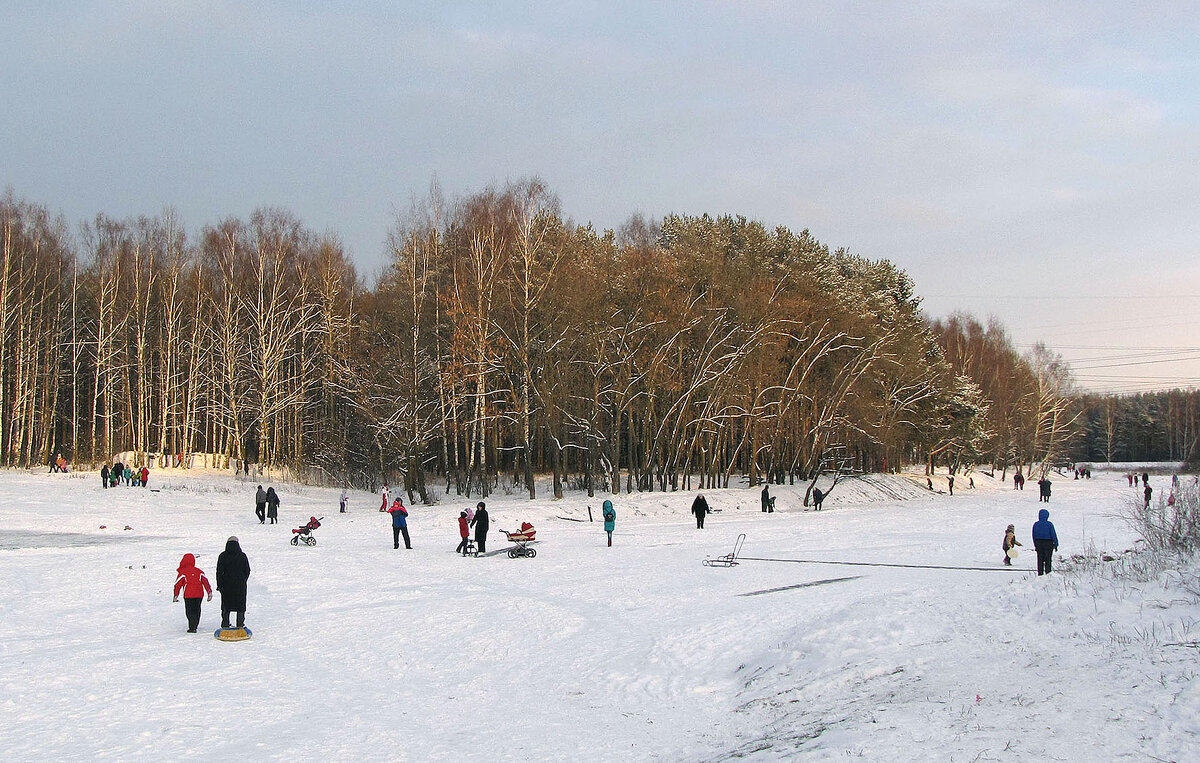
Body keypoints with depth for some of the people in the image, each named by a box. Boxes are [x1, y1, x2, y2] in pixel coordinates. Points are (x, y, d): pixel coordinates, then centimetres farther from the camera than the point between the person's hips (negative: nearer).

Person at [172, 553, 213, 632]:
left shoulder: (182, 572, 0)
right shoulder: (199, 571, 12)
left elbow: (178, 584, 1)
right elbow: (205, 582, 8)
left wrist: (176, 595, 9)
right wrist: (209, 592, 9)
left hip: (188, 595, -4)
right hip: (199, 594, 4)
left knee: (190, 611, -2)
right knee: (197, 610, 15)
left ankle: (192, 627, -14)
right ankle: (194, 626, 19)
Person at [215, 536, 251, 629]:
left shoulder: (223, 556, -4)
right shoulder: (242, 556, -2)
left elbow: (219, 571, -5)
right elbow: (247, 570, 3)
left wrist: (219, 585, 0)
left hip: (227, 584, 0)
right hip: (240, 585, 0)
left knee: (226, 607, 12)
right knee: (240, 606, 9)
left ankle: (225, 625, 12)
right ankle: (240, 625, 8)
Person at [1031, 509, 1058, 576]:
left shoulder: (1035, 524, 0)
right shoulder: (1049, 524, -12)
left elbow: (1034, 536, 6)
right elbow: (1053, 535, -9)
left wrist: (1035, 545, 14)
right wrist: (1056, 544, -1)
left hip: (1038, 543, 3)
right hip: (1048, 544, -3)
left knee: (1040, 560, 8)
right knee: (1048, 560, 4)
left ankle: (1040, 573, 7)